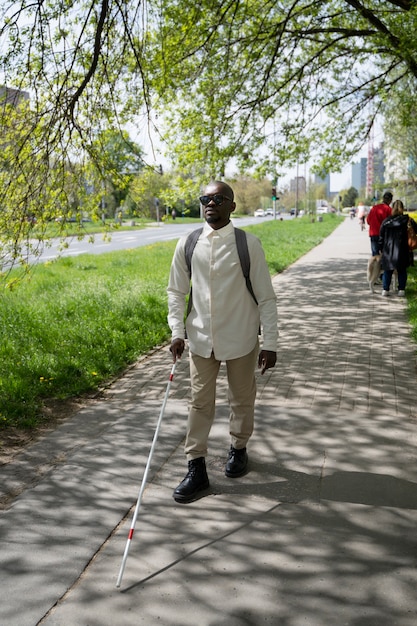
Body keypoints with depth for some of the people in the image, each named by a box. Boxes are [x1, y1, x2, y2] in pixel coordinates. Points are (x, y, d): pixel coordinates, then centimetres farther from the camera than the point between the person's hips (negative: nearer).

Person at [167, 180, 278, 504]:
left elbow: (266, 297, -7)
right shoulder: (188, 244, -2)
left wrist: (270, 342, -9)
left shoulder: (248, 244, -10)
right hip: (202, 338, 2)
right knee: (200, 403, 7)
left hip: (241, 338, -2)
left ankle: (238, 449, 39)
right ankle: (196, 468, 17)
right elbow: (176, 291, 8)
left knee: (242, 399, 16)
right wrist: (177, 331, -1)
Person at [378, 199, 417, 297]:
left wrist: (381, 248, 15)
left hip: (388, 249, 1)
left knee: (387, 271, 9)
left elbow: (381, 236, 7)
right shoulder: (406, 220, -4)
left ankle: (385, 289, 5)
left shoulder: (386, 221, 3)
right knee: (402, 271, 9)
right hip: (402, 250, -1)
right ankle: (401, 289, 5)